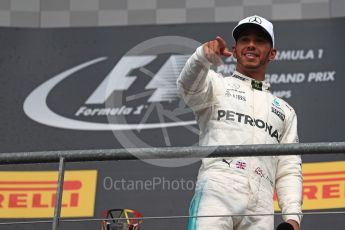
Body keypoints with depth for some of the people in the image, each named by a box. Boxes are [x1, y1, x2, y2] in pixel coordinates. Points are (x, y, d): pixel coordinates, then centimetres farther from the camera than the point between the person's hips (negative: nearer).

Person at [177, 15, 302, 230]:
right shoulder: (217, 85, 19)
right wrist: (204, 57, -28)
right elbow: (189, 86, -6)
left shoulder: (285, 111, 28)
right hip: (216, 190, -3)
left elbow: (289, 171, 20)